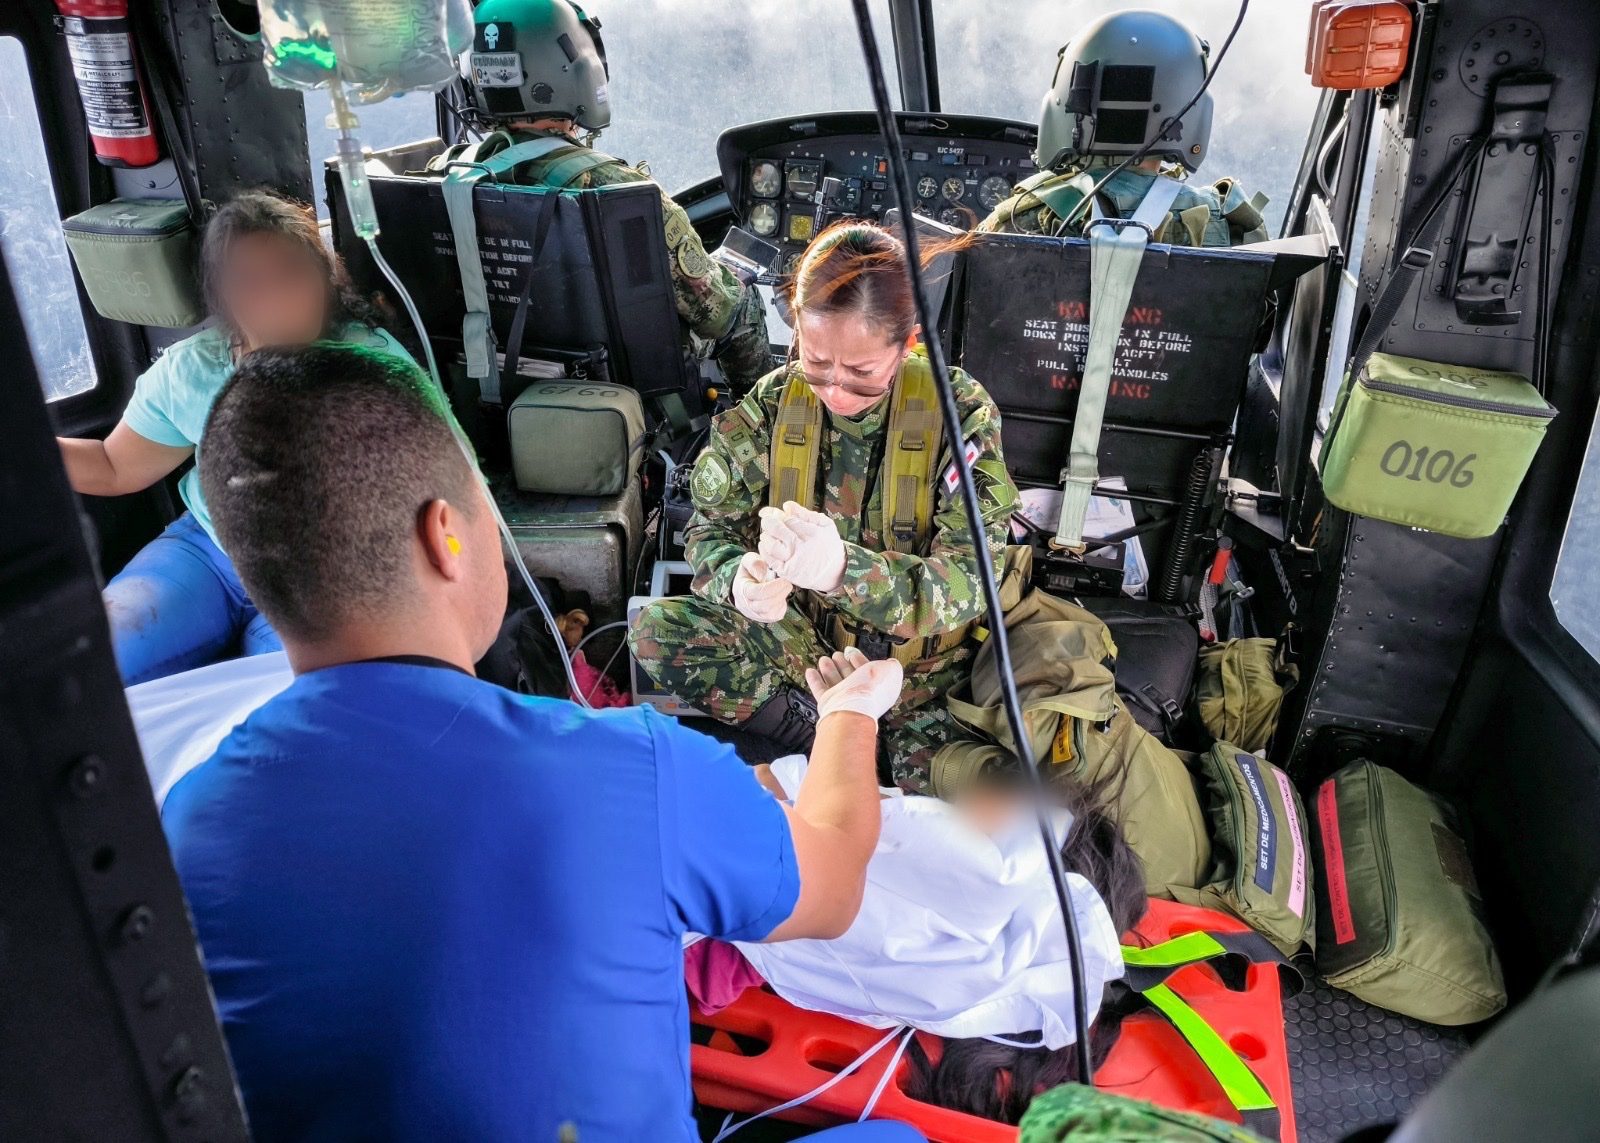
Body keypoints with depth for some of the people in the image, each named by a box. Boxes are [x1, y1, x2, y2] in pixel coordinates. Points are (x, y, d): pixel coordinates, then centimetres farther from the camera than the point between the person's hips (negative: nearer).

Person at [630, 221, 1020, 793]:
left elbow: (969, 581, -22)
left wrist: (843, 569, -43)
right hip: (800, 635, 3)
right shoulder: (772, 403, -7)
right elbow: (711, 528, -3)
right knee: (656, 631, -21)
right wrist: (740, 580, -30)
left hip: (918, 659, -3)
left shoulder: (959, 412, -15)